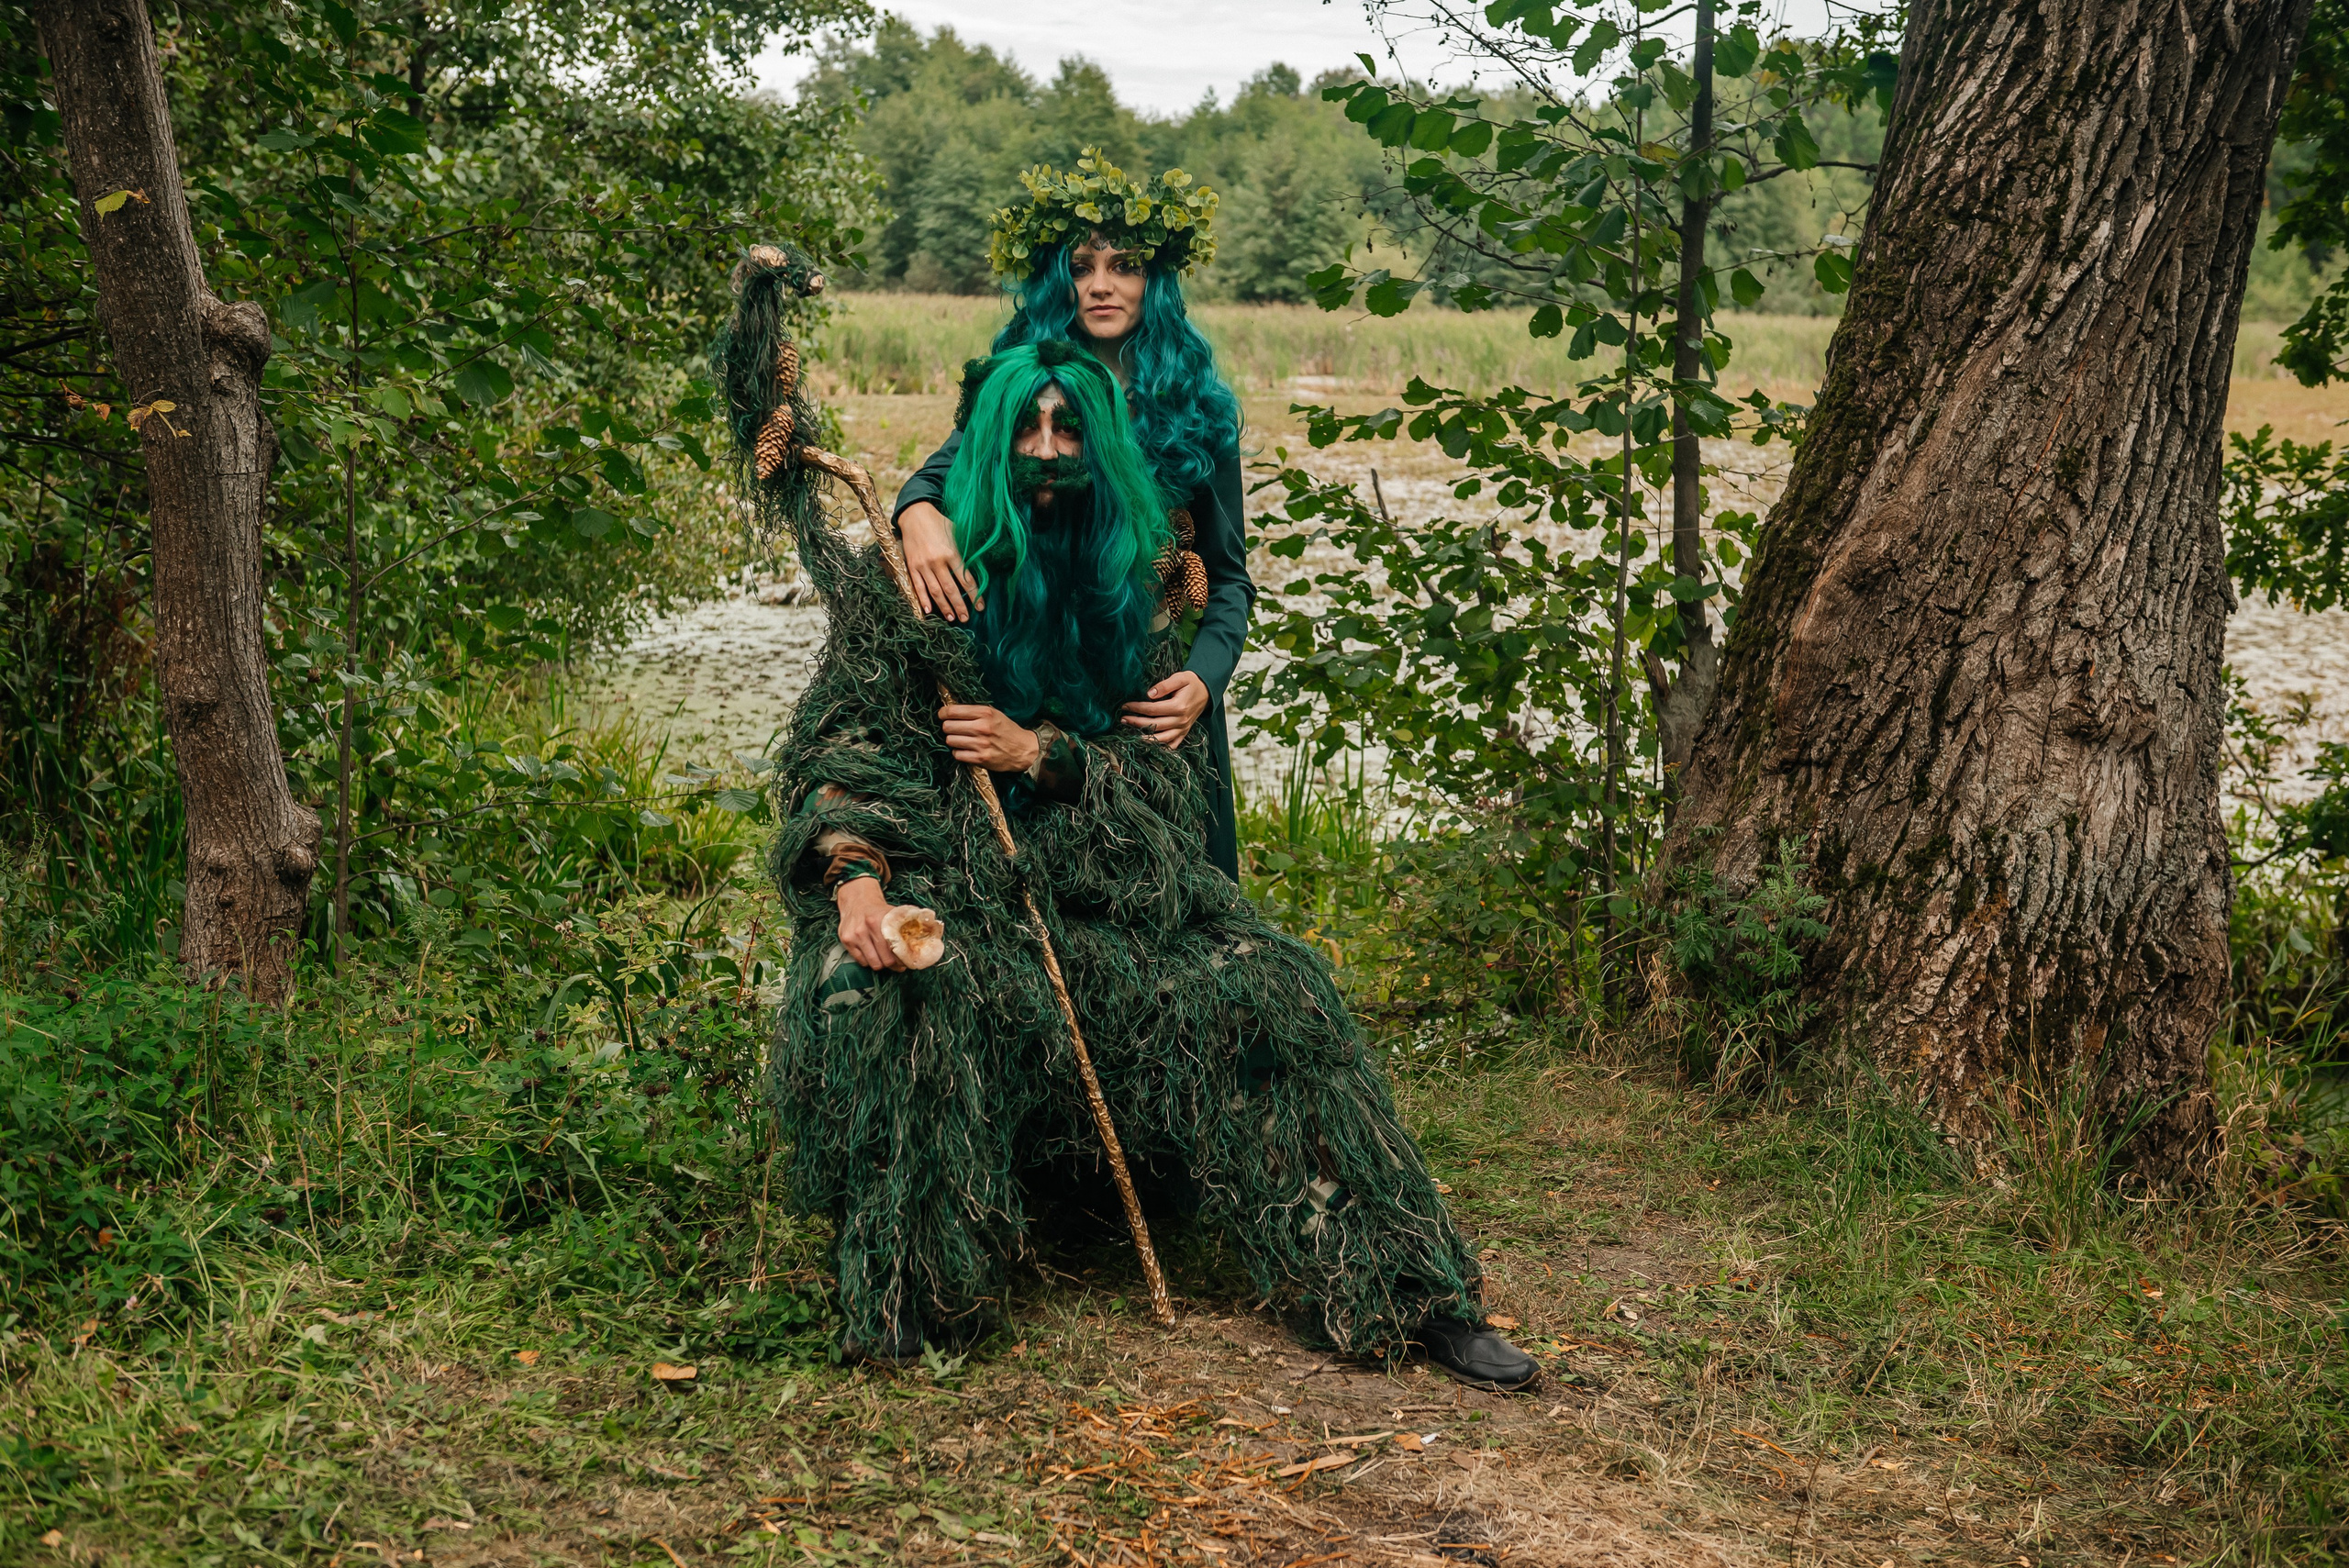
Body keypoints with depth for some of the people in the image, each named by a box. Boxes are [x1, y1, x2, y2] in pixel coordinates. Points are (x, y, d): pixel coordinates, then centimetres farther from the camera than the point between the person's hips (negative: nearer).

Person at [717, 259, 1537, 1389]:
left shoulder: (1128, 583, 8)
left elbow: (1164, 763, 5)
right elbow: (843, 737, -7)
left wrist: (1039, 753, -13)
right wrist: (854, 875, -24)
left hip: (1103, 878, 3)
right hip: (945, 878, -2)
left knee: (1259, 991, -18)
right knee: (887, 1006, -36)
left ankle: (1405, 1292, -14)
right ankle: (909, 1296, -20)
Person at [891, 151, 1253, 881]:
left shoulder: (1198, 408, 3)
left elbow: (1229, 574, 4)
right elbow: (939, 472, -8)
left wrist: (1204, 678, -14)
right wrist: (918, 512, -33)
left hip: (1158, 698, 1)